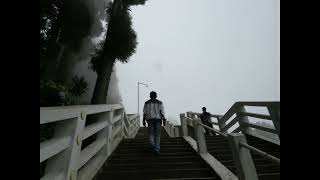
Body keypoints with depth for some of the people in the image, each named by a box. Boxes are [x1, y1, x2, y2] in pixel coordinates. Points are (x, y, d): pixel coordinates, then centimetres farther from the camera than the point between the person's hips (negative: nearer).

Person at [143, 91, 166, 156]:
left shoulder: (146, 103, 3)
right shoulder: (160, 103, 1)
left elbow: (144, 113, 1)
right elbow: (162, 112, -5)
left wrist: (144, 121, 7)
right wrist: (164, 120, -1)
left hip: (150, 119, 0)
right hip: (158, 119, 0)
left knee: (151, 134, 15)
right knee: (157, 135, 7)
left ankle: (153, 146, -2)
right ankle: (156, 149, 3)